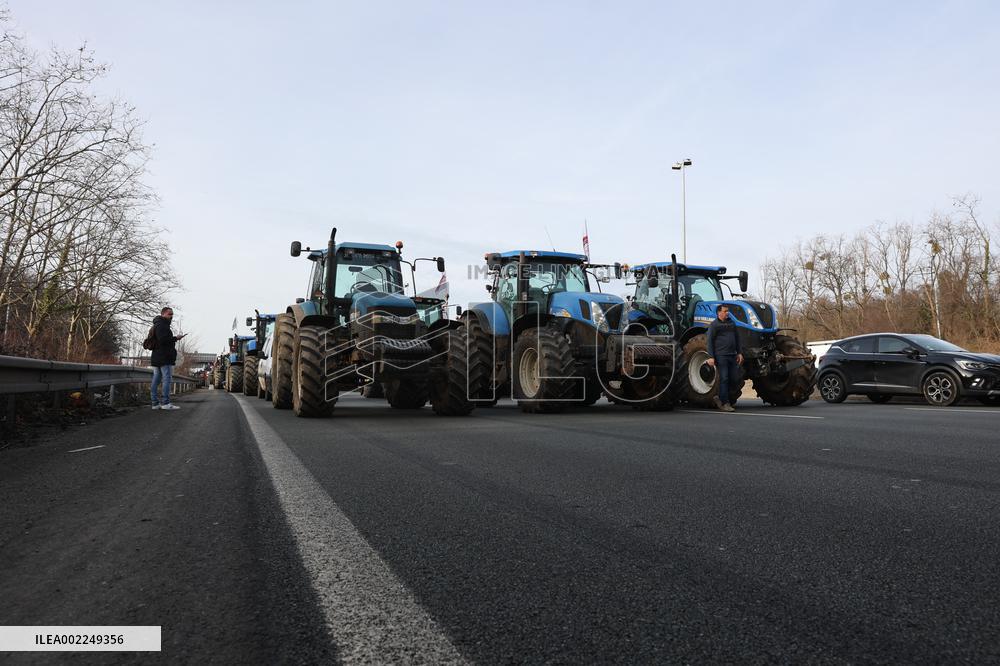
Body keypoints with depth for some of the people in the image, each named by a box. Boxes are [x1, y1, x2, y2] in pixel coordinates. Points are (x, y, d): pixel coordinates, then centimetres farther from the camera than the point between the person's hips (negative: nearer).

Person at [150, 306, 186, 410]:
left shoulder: (159, 325, 24)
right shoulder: (161, 325, -10)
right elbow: (163, 339, -21)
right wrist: (175, 338, -13)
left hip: (156, 358, 11)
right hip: (164, 357, -11)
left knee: (156, 380, 7)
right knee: (167, 378, -10)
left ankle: (155, 403, 9)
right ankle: (166, 403, -13)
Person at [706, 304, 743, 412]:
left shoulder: (731, 323, 17)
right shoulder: (714, 325, -2)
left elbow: (737, 339, 23)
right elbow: (710, 341, -5)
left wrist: (739, 353, 15)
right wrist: (710, 357, -12)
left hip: (732, 355, 6)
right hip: (721, 356, -6)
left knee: (732, 378, 5)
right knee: (724, 379, -7)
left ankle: (720, 398, 21)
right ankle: (725, 403, -2)